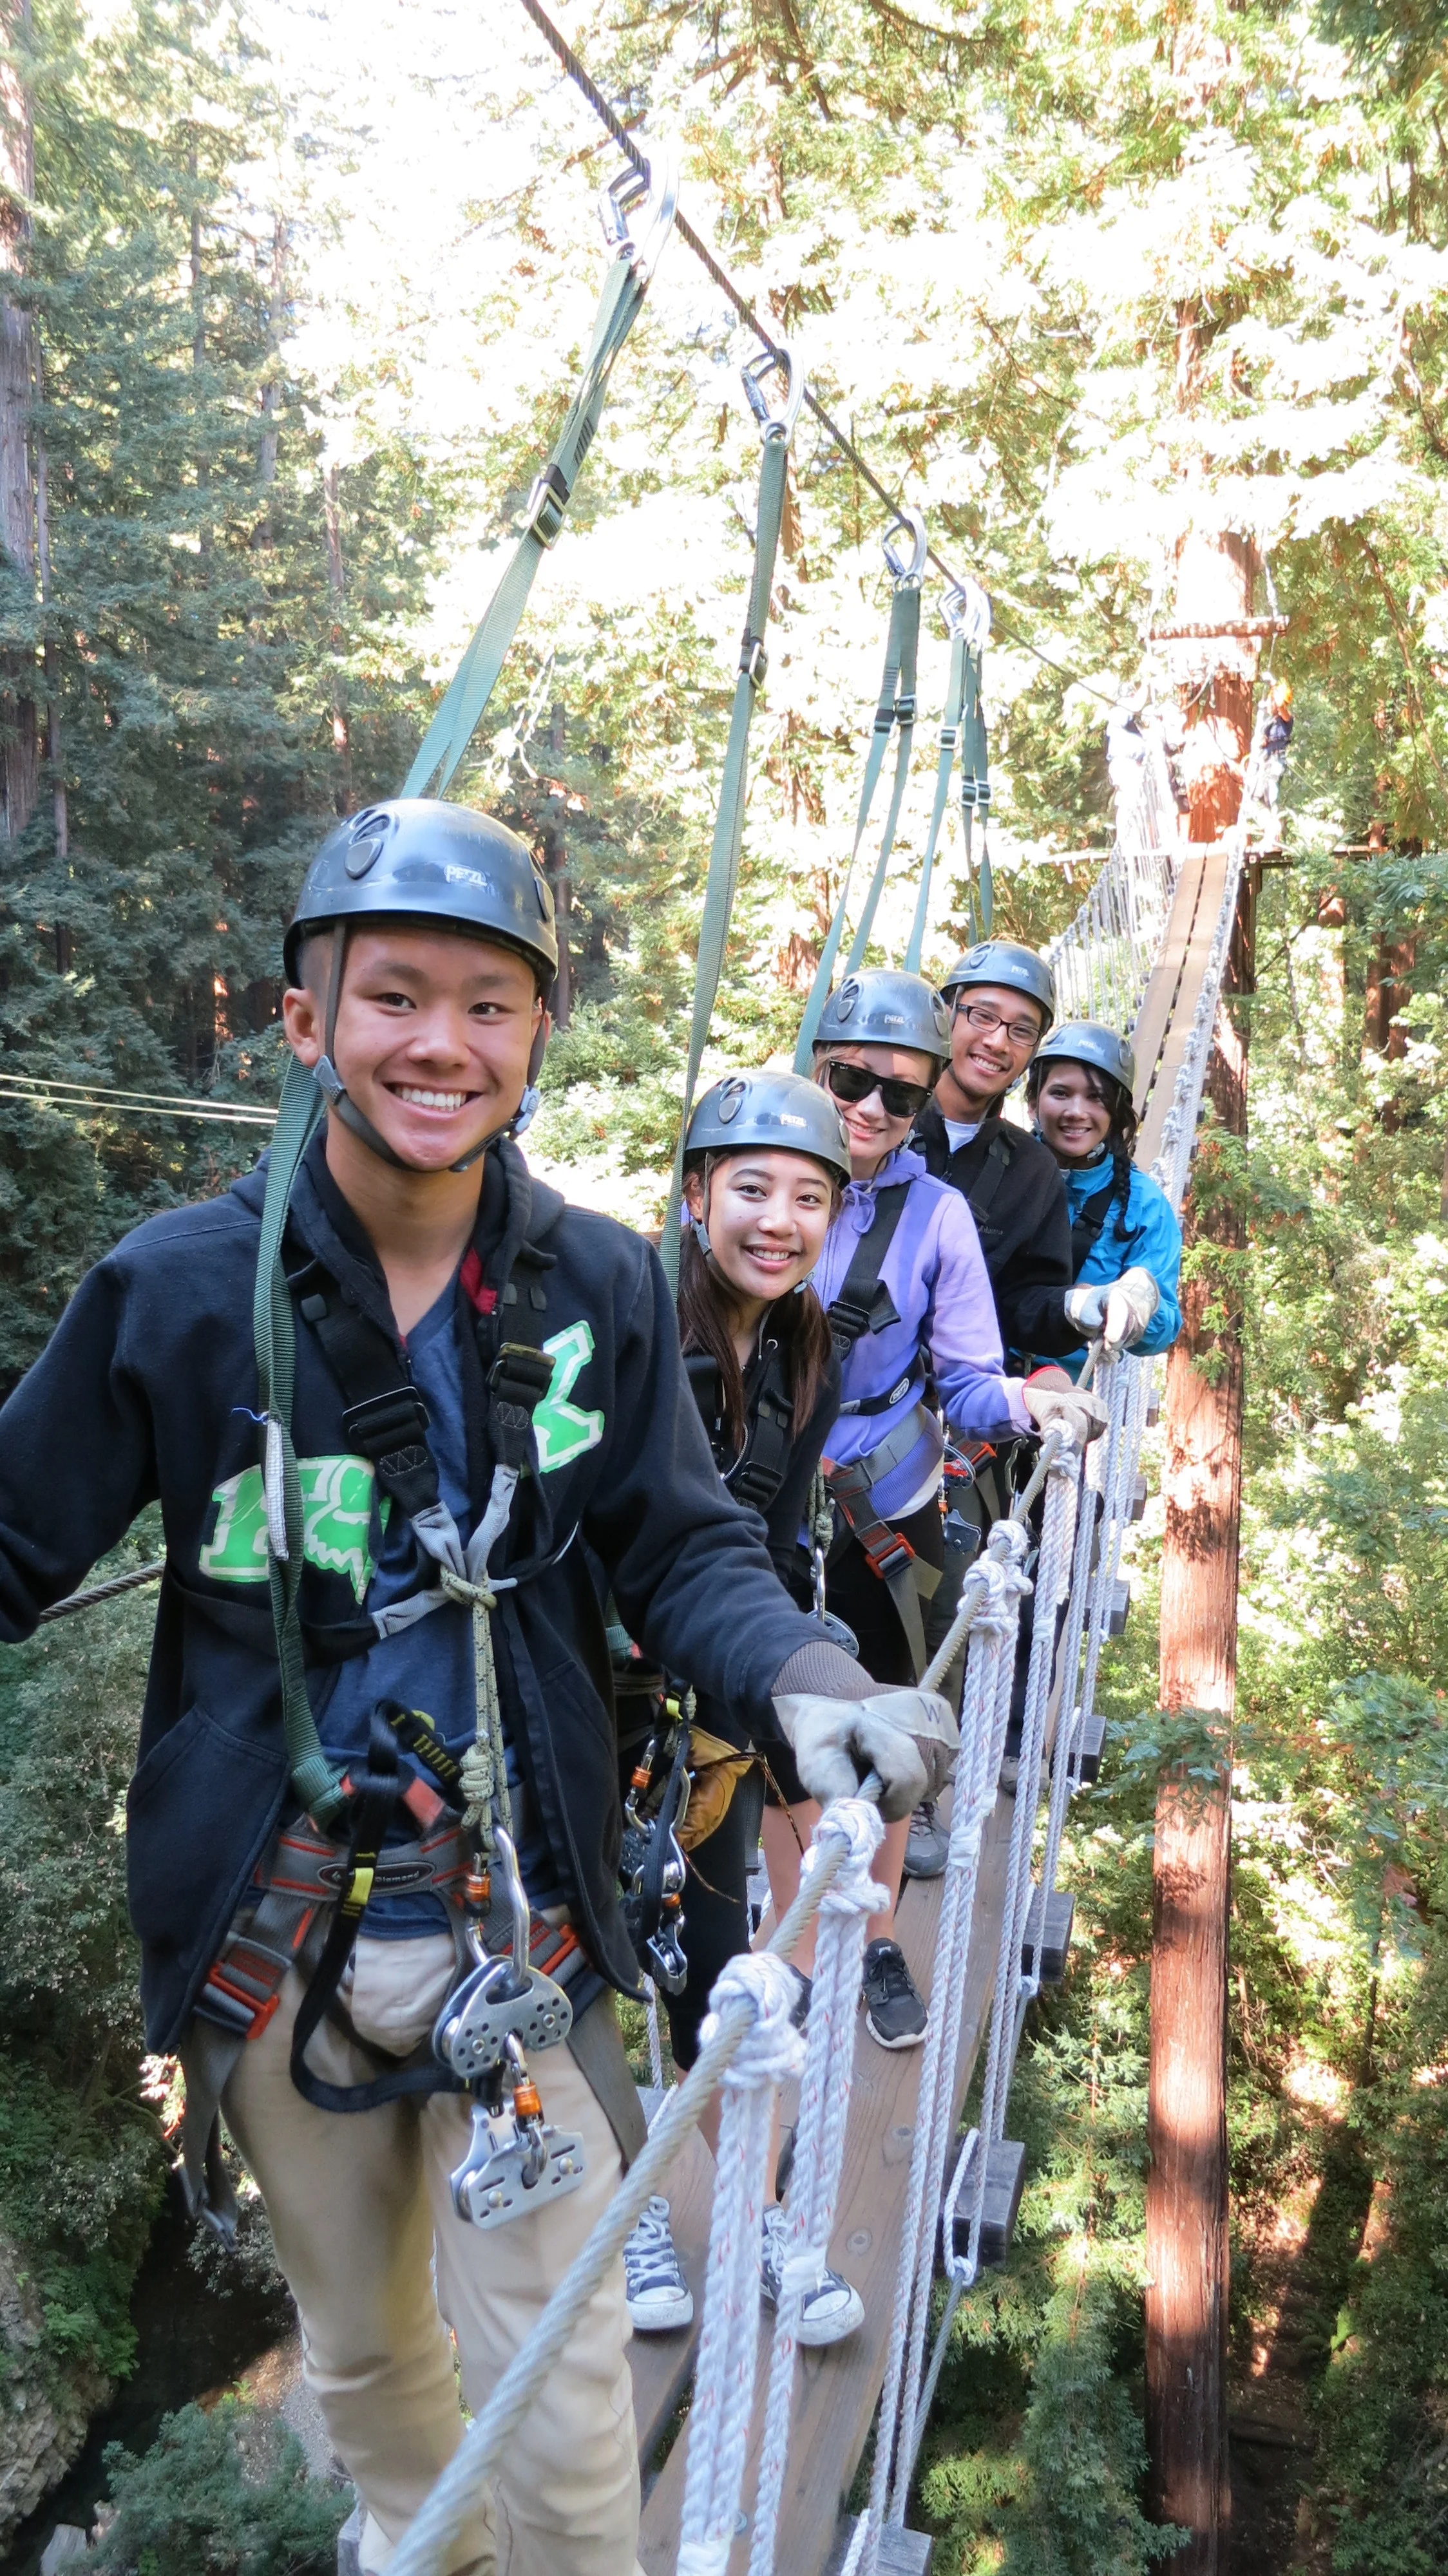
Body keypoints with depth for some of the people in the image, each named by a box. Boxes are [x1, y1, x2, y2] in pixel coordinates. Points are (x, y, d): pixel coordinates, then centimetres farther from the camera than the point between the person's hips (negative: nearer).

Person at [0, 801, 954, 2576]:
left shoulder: (602, 1289, -6)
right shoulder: (175, 1288, -11)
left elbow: (686, 1551, -2)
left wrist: (807, 1686, -22)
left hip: (519, 1917, 0)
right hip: (273, 1941, 1)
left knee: (564, 2406, 7)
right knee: (362, 2347, 25)